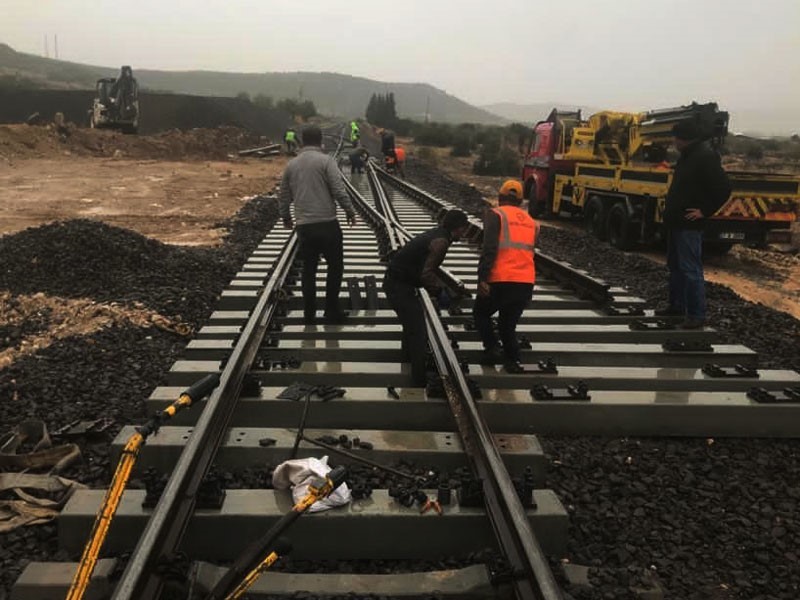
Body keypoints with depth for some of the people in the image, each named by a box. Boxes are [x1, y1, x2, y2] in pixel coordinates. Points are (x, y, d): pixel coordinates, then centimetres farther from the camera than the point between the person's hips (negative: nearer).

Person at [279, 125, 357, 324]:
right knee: (335, 266, 10)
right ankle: (331, 311, 11)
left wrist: (285, 217, 33)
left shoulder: (291, 164, 10)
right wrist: (350, 211, 2)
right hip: (327, 223, -4)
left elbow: (284, 196, 16)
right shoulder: (326, 160, -5)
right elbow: (339, 190, -13)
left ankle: (309, 314, 16)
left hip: (303, 226, 4)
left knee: (309, 269, 13)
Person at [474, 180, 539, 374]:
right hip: (526, 281, 5)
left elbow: (489, 249, -13)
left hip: (500, 280, -5)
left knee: (481, 313, 18)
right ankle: (512, 361, 16)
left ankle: (493, 349, 3)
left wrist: (482, 278, -16)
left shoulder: (495, 215, -1)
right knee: (508, 322, 21)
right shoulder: (531, 221, 18)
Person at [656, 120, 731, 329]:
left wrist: (704, 211, -18)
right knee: (675, 266, 19)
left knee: (690, 269, -8)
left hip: (689, 225, -10)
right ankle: (677, 305, 31)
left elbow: (723, 188, -20)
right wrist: (671, 201, 12)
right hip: (676, 222, 10)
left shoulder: (706, 157, -16)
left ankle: (696, 315, -4)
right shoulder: (687, 156, 14)